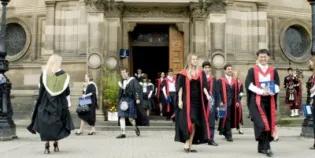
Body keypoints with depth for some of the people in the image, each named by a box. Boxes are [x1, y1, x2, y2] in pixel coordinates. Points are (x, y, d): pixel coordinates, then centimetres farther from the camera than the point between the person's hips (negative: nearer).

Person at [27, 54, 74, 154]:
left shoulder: (44, 73, -3)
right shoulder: (63, 75, -4)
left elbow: (41, 89, -2)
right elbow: (67, 91, -2)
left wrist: (39, 102, 6)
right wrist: (68, 103, 5)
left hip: (45, 103, 0)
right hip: (59, 103, 0)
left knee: (45, 124, 4)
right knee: (57, 123, 14)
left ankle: (47, 146, -2)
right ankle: (56, 144, 16)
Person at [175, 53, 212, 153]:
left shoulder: (201, 73, 9)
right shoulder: (184, 73, -2)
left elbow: (203, 86, 4)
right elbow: (180, 87, -3)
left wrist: (207, 95, -12)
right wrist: (180, 100, -10)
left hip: (197, 100, 4)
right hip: (187, 100, -4)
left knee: (194, 124, 5)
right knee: (189, 122, -12)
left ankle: (189, 145, 12)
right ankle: (186, 144, -4)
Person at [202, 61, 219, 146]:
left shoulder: (213, 79, 10)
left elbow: (216, 92, 10)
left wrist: (216, 104, 6)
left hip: (211, 103, 2)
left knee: (211, 122, 2)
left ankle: (211, 140, 6)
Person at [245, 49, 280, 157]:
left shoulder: (273, 71, 11)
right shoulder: (252, 70, 3)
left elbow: (277, 85, 6)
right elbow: (248, 84, -6)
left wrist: (270, 91, -15)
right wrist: (261, 91, -18)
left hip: (269, 100, 4)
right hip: (256, 100, -3)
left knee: (268, 123, 5)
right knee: (261, 123, -13)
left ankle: (261, 147, 16)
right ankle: (266, 147, -12)